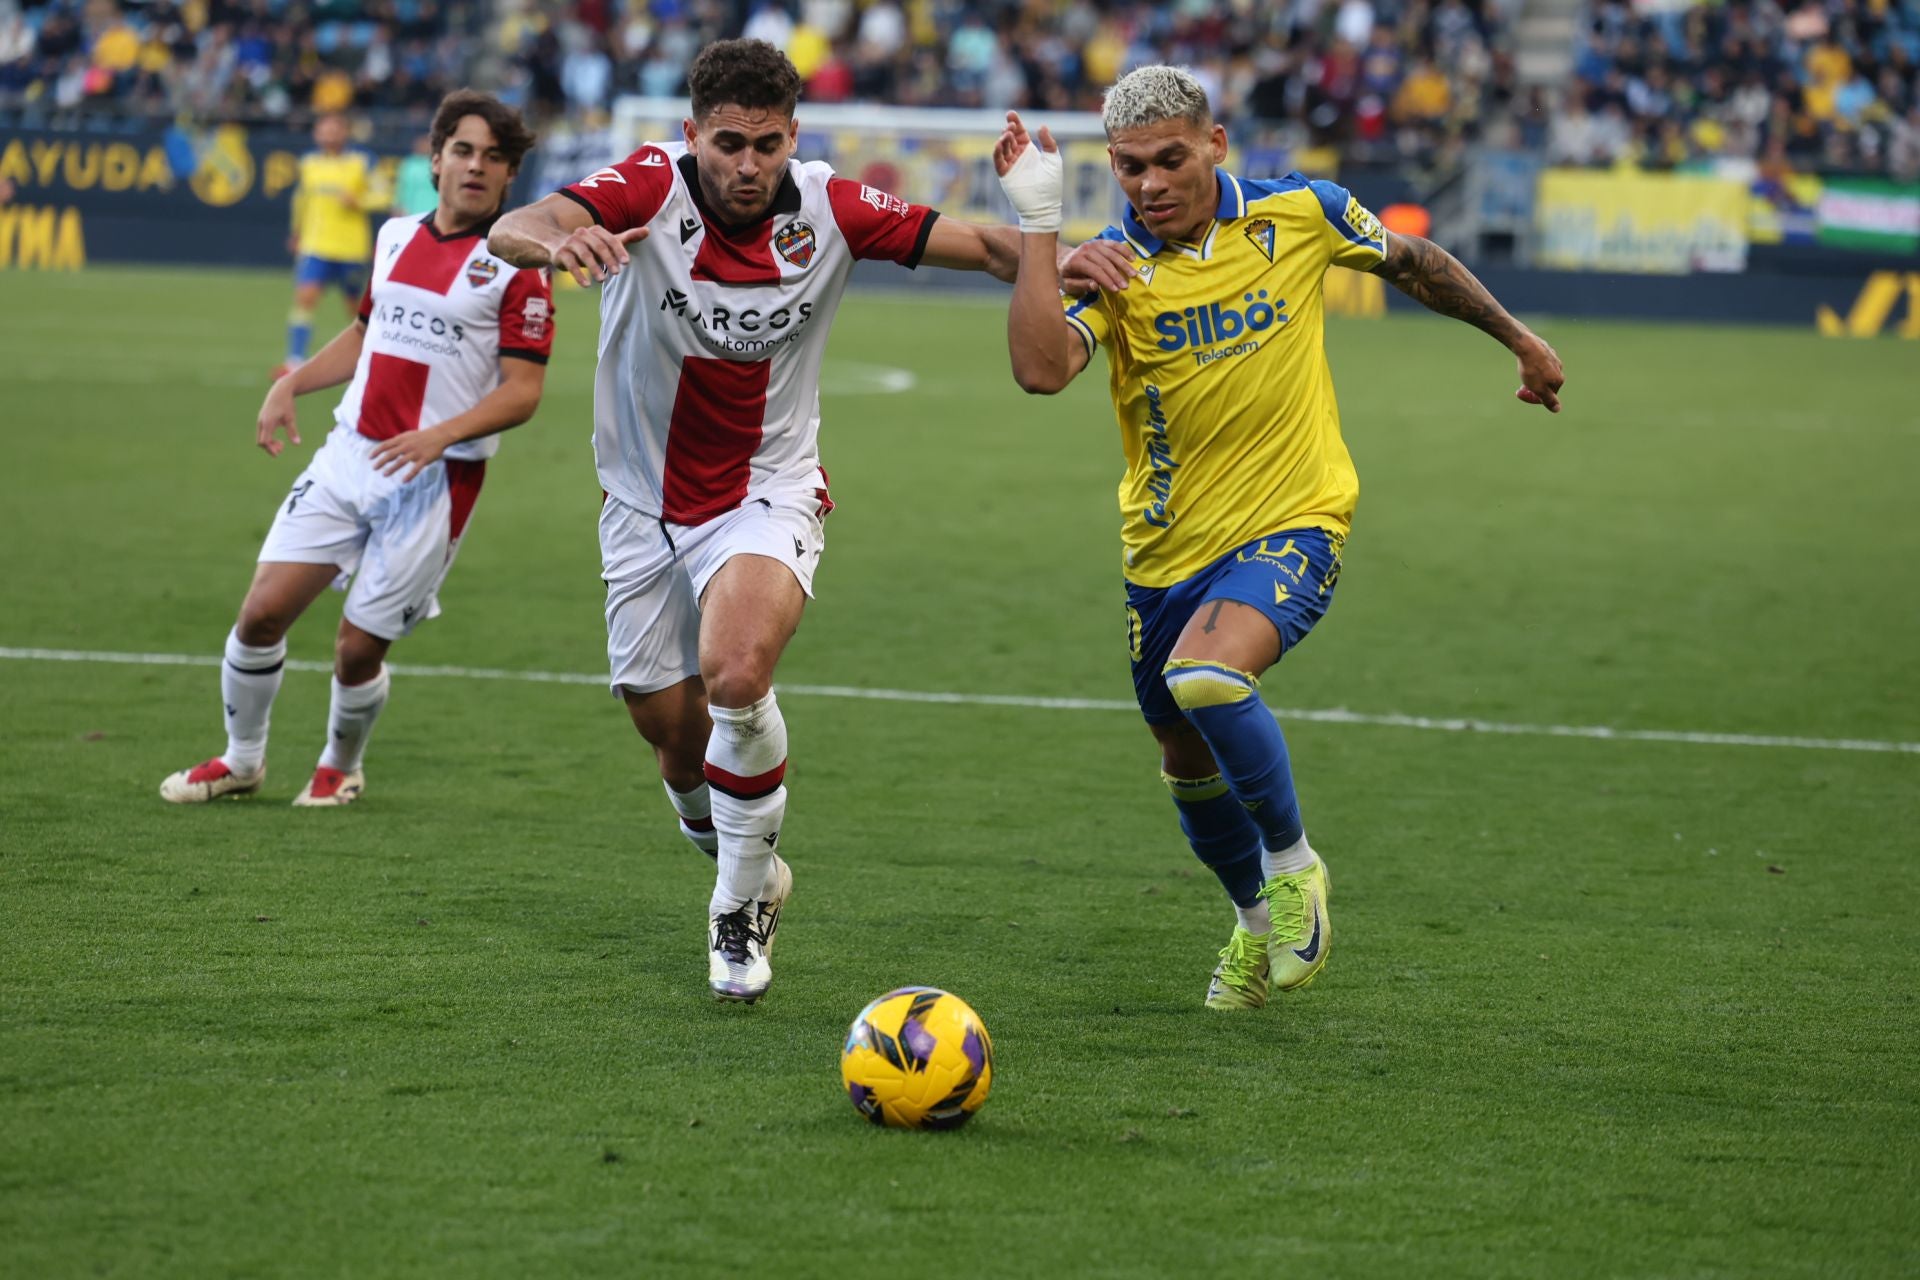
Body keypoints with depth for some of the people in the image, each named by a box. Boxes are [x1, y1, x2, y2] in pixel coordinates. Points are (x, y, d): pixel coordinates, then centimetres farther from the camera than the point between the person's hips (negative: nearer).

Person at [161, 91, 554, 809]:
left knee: (357, 650, -2)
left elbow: (523, 390, -11)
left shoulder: (515, 265, -7)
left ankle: (340, 767, 28)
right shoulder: (397, 237, 11)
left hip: (435, 480, -5)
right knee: (263, 612, -2)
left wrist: (440, 435, -25)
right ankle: (240, 761, 20)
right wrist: (291, 385, 13)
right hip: (348, 455, 5)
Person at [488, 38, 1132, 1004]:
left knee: (734, 672, -29)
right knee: (676, 742, 9)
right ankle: (747, 869, 43)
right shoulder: (652, 187, -18)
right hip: (647, 505, 1)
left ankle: (741, 907, -9)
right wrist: (555, 239, -59)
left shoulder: (830, 209, -13)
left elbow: (979, 244, -6)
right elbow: (511, 231, -34)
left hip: (768, 492, -1)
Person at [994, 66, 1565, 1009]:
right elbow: (1041, 368, -27)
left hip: (1291, 524, -3)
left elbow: (1411, 261, 13)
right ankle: (1257, 920, 44)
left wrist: (1518, 339, 22)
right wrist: (1037, 222, -29)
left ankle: (1294, 863, -7)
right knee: (1189, 764, 15)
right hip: (1167, 550, 3)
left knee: (1206, 676, -30)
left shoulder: (1298, 215, -7)